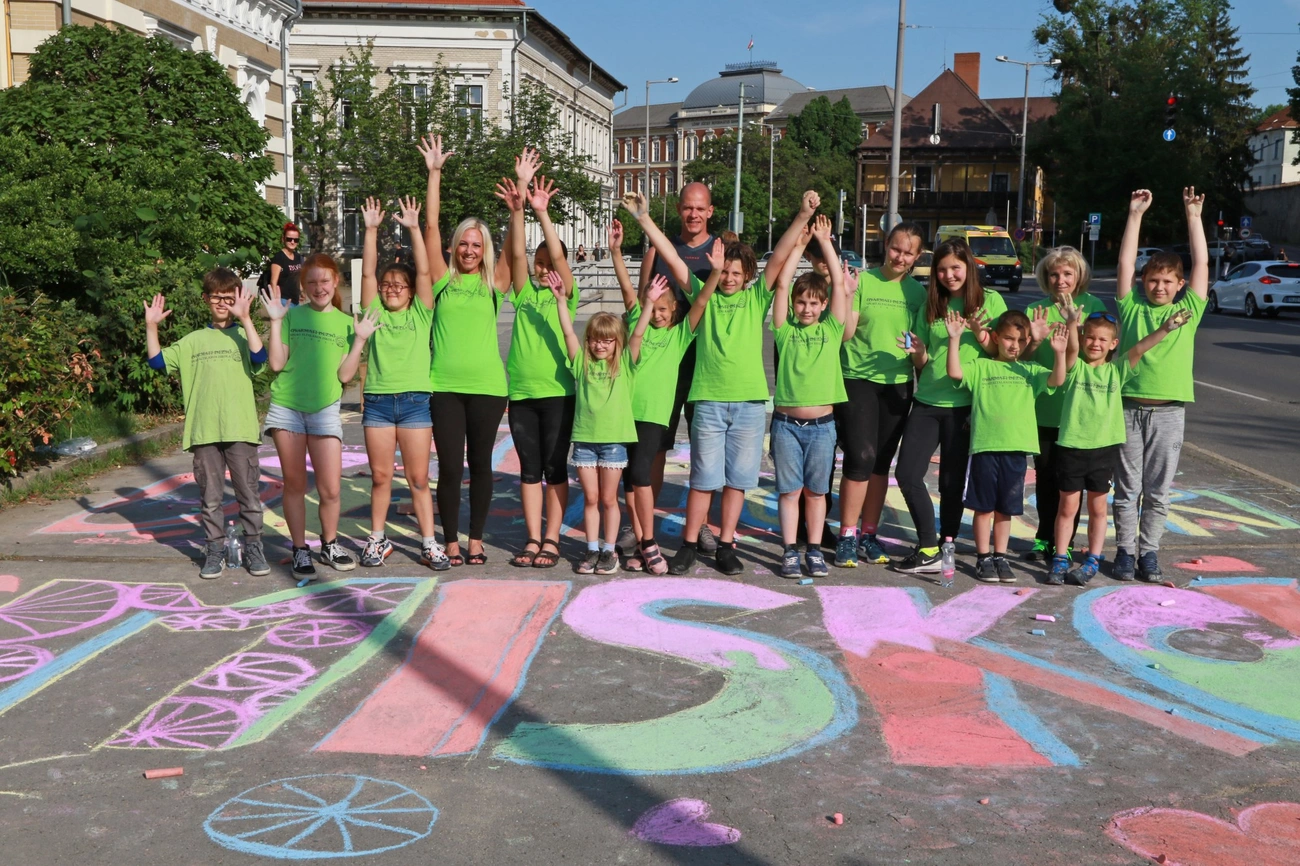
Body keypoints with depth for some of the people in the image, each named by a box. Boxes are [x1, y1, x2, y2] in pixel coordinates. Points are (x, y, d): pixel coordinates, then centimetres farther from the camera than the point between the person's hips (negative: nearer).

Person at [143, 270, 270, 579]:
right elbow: (158, 360, 9)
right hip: (203, 431, 2)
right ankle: (215, 549, 17)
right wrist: (151, 327, -3)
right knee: (210, 496, 8)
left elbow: (259, 356, -16)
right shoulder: (194, 340, 14)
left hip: (241, 429, -2)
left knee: (248, 492, 4)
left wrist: (244, 319, -23)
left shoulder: (243, 335, 5)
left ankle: (253, 546, 16)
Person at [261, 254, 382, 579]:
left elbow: (345, 375, 2)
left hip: (325, 409, 0)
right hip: (286, 407, 0)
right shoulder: (292, 315, 5)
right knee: (294, 484, 6)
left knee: (330, 489, -2)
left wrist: (360, 339, -5)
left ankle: (330, 544, 21)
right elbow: (277, 363, -2)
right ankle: (300, 550, 18)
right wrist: (275, 321, -5)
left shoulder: (346, 322, 7)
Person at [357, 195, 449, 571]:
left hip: (415, 401, -1)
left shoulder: (420, 315, 7)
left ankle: (429, 544, 8)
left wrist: (413, 228, -7)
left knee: (418, 477, 2)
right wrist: (371, 229, -3)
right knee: (380, 476, 6)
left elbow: (424, 271, -1)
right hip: (378, 401, 1)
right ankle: (378, 540, 19)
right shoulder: (374, 313, 10)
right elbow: (367, 272, 3)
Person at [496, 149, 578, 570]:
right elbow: (516, 253, -4)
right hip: (521, 390, 3)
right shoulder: (524, 292, 9)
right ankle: (532, 538, 13)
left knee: (555, 467, 2)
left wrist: (543, 211, -20)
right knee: (529, 468, 7)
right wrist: (517, 207, -16)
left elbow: (558, 255, -12)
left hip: (556, 390, -3)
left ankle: (551, 540, 9)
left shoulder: (566, 295, 3)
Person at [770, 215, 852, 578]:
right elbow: (781, 284, -3)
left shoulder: (831, 330, 5)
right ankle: (790, 551, 9)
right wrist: (800, 244, 1)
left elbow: (839, 282, 1)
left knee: (816, 490, 8)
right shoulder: (785, 330, 3)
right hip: (786, 422, -1)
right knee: (789, 490, 3)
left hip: (822, 424, 1)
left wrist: (824, 241, 4)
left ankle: (814, 550, 16)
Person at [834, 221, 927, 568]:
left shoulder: (917, 291, 8)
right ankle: (847, 536, 1)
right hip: (858, 380, -4)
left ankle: (868, 533, 19)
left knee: (882, 462, 9)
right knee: (860, 457, -11)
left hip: (898, 384, 4)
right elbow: (845, 333, -8)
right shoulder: (863, 281, -4)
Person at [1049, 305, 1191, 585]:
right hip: (1071, 446, -2)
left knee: (1097, 507, 11)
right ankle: (1060, 560, 14)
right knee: (1068, 507, 6)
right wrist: (1071, 324, -37)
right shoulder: (1075, 367, 0)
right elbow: (1071, 349, -19)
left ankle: (1092, 561, 20)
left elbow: (1139, 349, -6)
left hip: (1104, 447, 2)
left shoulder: (1116, 370, 6)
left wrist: (1165, 329, -19)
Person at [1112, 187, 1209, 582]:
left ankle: (1149, 550, 15)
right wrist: (1135, 215, -1)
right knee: (1127, 489, 5)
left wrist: (1193, 216, 1)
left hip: (1168, 411, 0)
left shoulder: (1188, 310, 7)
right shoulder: (1132, 307, 6)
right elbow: (1125, 263, 1)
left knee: (1158, 491, 6)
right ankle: (1125, 549, 14)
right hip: (1129, 407, 0)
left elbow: (1202, 263, 3)